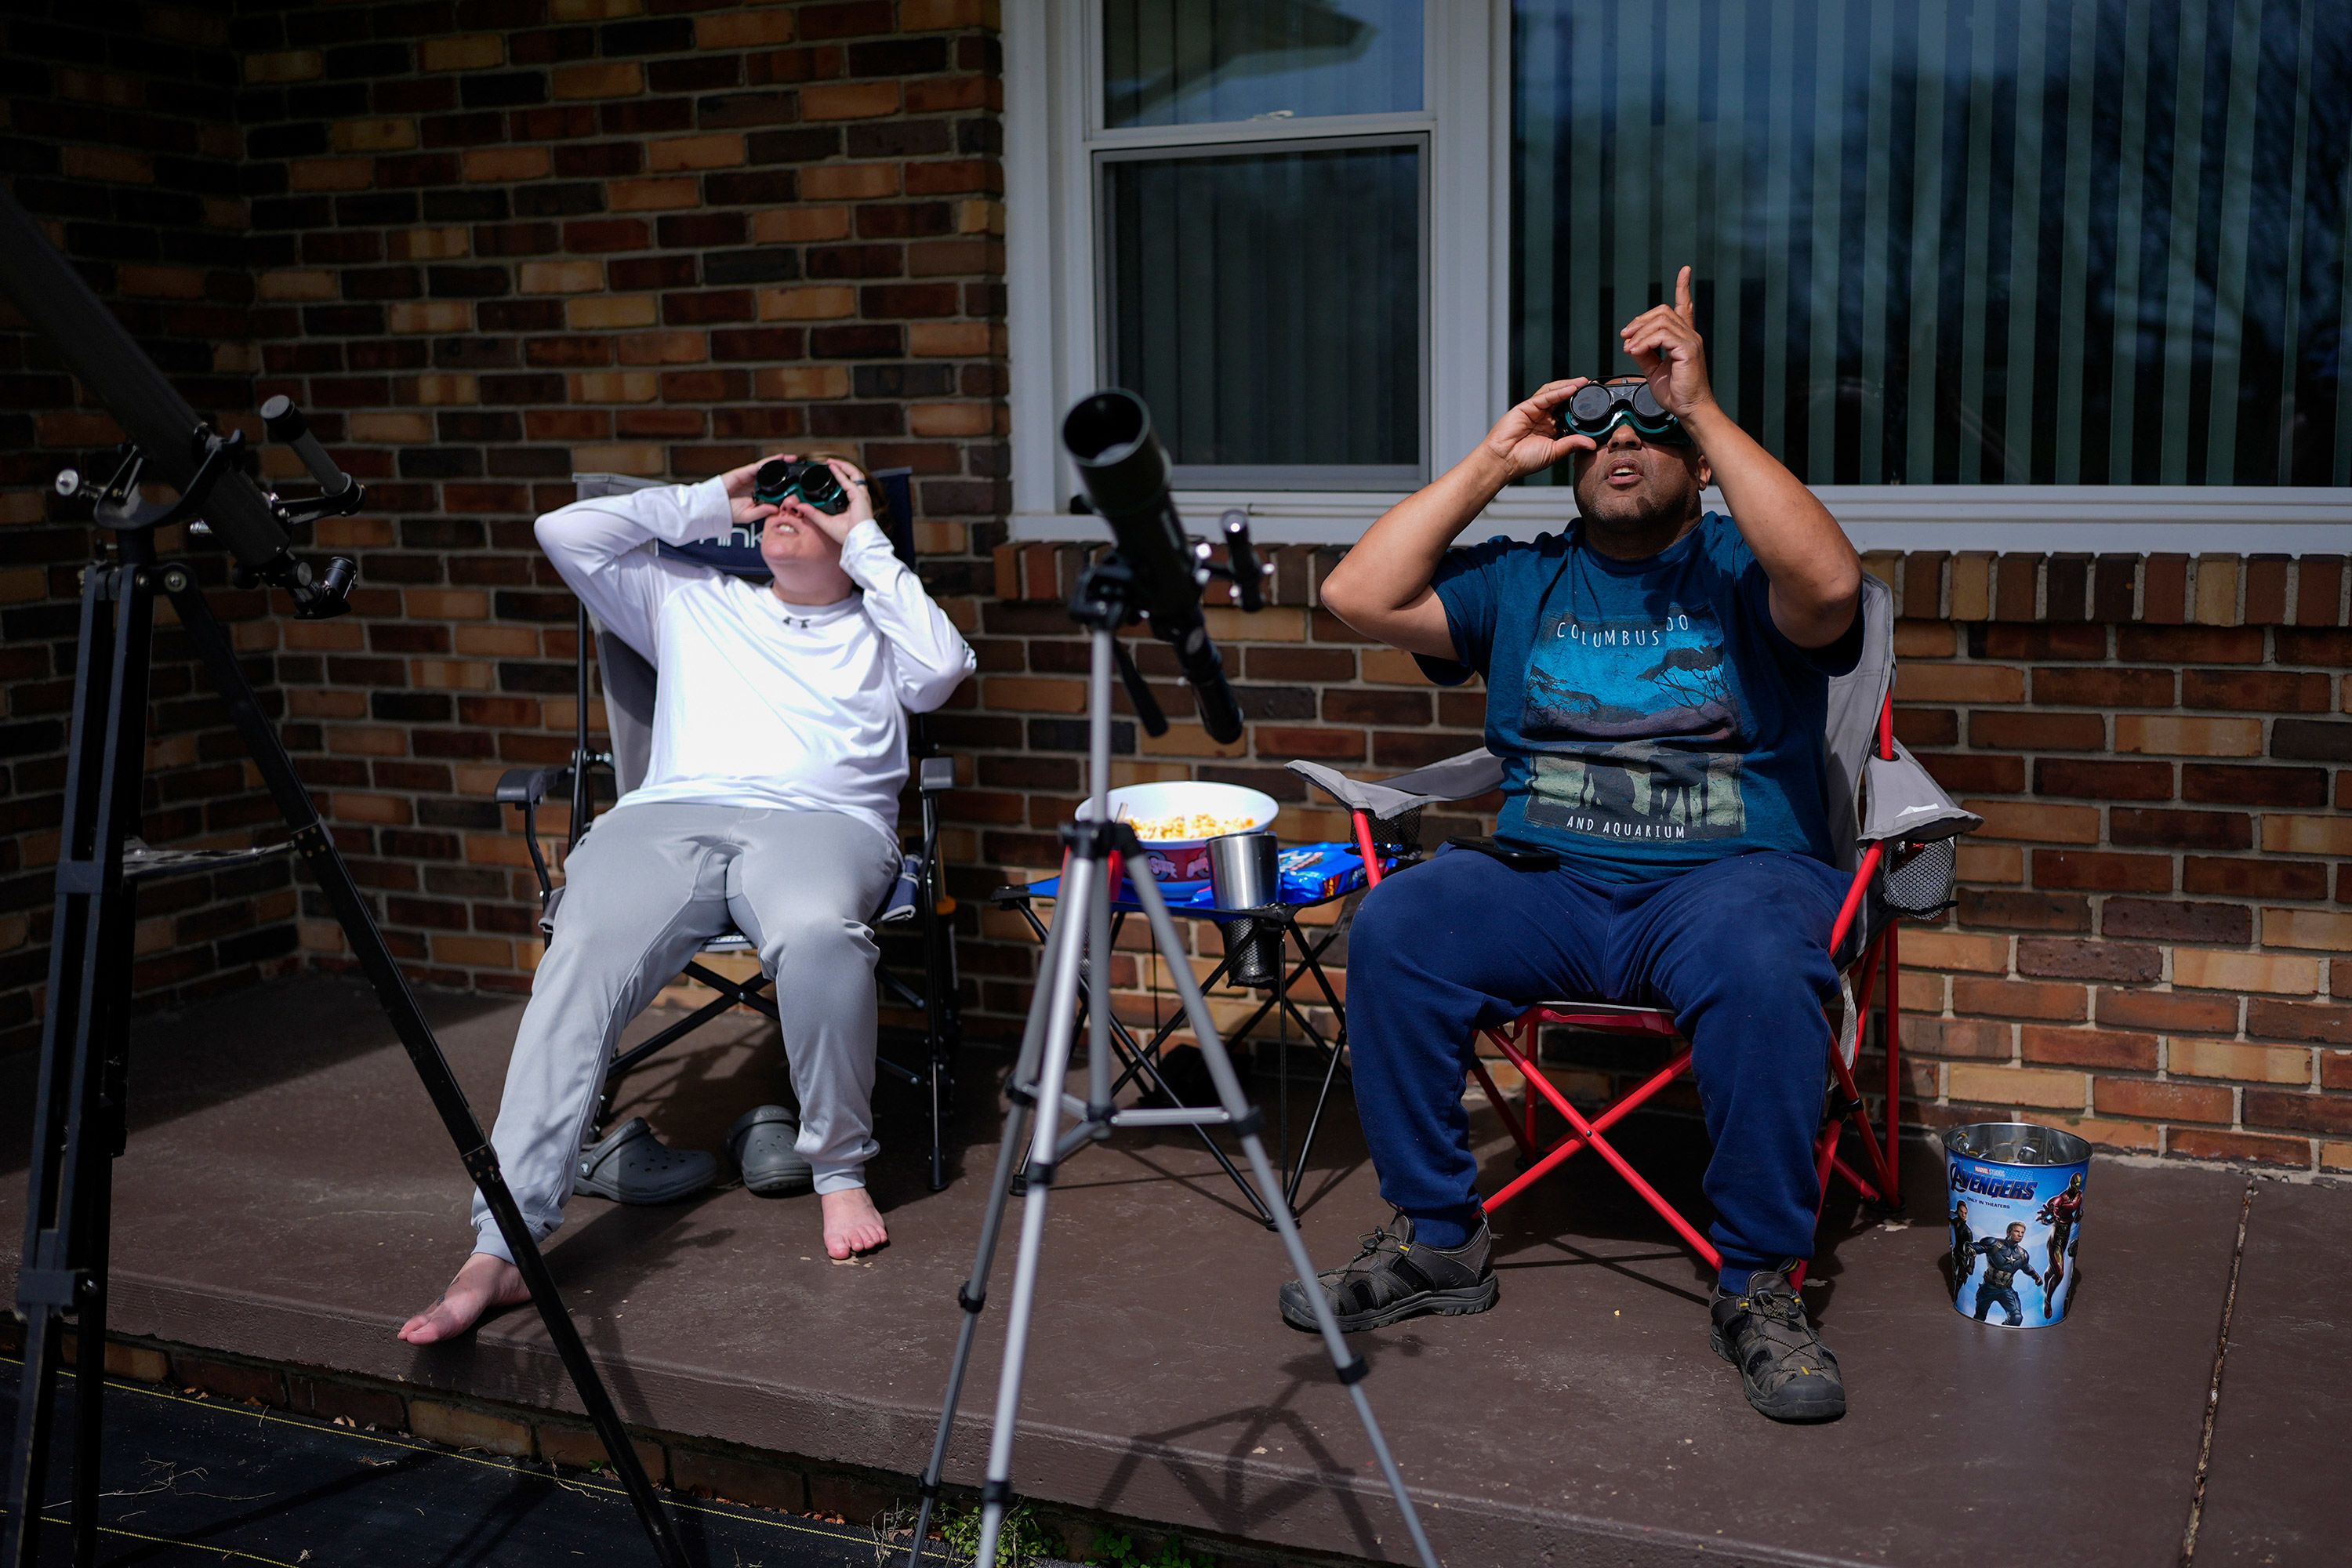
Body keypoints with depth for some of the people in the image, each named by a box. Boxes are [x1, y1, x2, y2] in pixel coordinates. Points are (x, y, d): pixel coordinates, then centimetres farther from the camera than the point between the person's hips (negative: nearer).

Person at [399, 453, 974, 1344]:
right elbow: (565, 532, 27)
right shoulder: (692, 603, 33)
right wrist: (707, 503, 31)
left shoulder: (878, 628, 28)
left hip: (820, 819, -2)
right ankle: (501, 1245, -39)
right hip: (667, 815, 2)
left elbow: (942, 669, 5)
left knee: (816, 931, -41)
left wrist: (866, 544, 13)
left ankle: (840, 1170, -18)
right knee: (583, 955, -31)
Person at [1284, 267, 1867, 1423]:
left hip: (1731, 873, -3)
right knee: (1394, 928, -23)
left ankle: (1757, 1287, -18)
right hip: (1545, 881, 3)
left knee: (1759, 970, -36)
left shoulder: (1741, 572, 6)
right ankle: (1437, 1241, -8)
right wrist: (1491, 461, 5)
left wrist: (1704, 408, -19)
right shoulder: (1523, 581, 17)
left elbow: (1829, 586, -19)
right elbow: (1357, 596, 5)